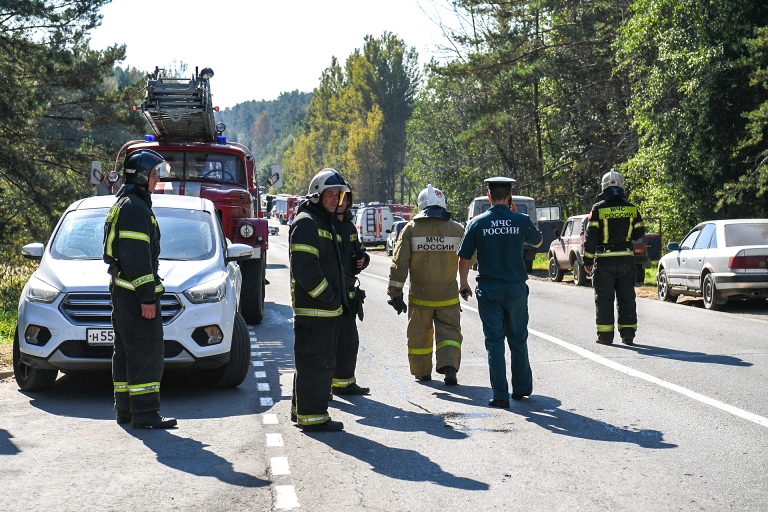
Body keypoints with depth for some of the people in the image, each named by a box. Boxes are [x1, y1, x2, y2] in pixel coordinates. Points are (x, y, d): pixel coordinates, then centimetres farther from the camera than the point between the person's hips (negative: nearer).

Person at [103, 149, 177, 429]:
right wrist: (146, 296, -22)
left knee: (127, 350, 14)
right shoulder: (135, 207, -15)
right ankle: (144, 412, -10)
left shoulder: (125, 204, 20)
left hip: (123, 290, 11)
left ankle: (125, 408, 20)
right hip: (135, 291, -11)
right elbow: (136, 256, -22)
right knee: (146, 351, -10)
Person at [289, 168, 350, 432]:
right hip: (313, 309, -10)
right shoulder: (305, 223, -11)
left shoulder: (331, 223, 21)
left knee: (320, 360, 17)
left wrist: (339, 298, 16)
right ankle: (312, 416, -3)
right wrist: (328, 296, -18)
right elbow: (304, 267, -21)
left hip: (330, 308, 10)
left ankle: (301, 407, 27)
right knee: (316, 361, -8)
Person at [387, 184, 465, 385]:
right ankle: (450, 367, -11)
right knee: (449, 332, 7)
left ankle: (422, 371, 24)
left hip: (420, 295, 0)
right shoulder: (457, 229, -2)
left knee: (420, 335, 12)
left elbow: (400, 263, -7)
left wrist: (395, 291, -2)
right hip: (448, 297, 0)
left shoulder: (411, 229, -6)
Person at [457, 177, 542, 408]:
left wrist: (463, 284, 13)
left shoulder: (477, 223, -5)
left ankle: (500, 395, 1)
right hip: (516, 289, 1)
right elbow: (537, 242, 17)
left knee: (494, 341, 3)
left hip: (488, 290, -1)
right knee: (518, 340, 15)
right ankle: (521, 387, 26)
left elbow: (464, 258, -2)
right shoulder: (522, 221, -3)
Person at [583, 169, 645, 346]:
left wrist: (587, 260, -1)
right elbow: (639, 234, 8)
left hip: (604, 260, -3)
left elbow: (591, 237, -8)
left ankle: (605, 335, 3)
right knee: (626, 297, 10)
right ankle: (628, 334, 10)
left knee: (604, 298, 3)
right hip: (626, 259, 3)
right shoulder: (631, 208, 3)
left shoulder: (598, 208, -7)